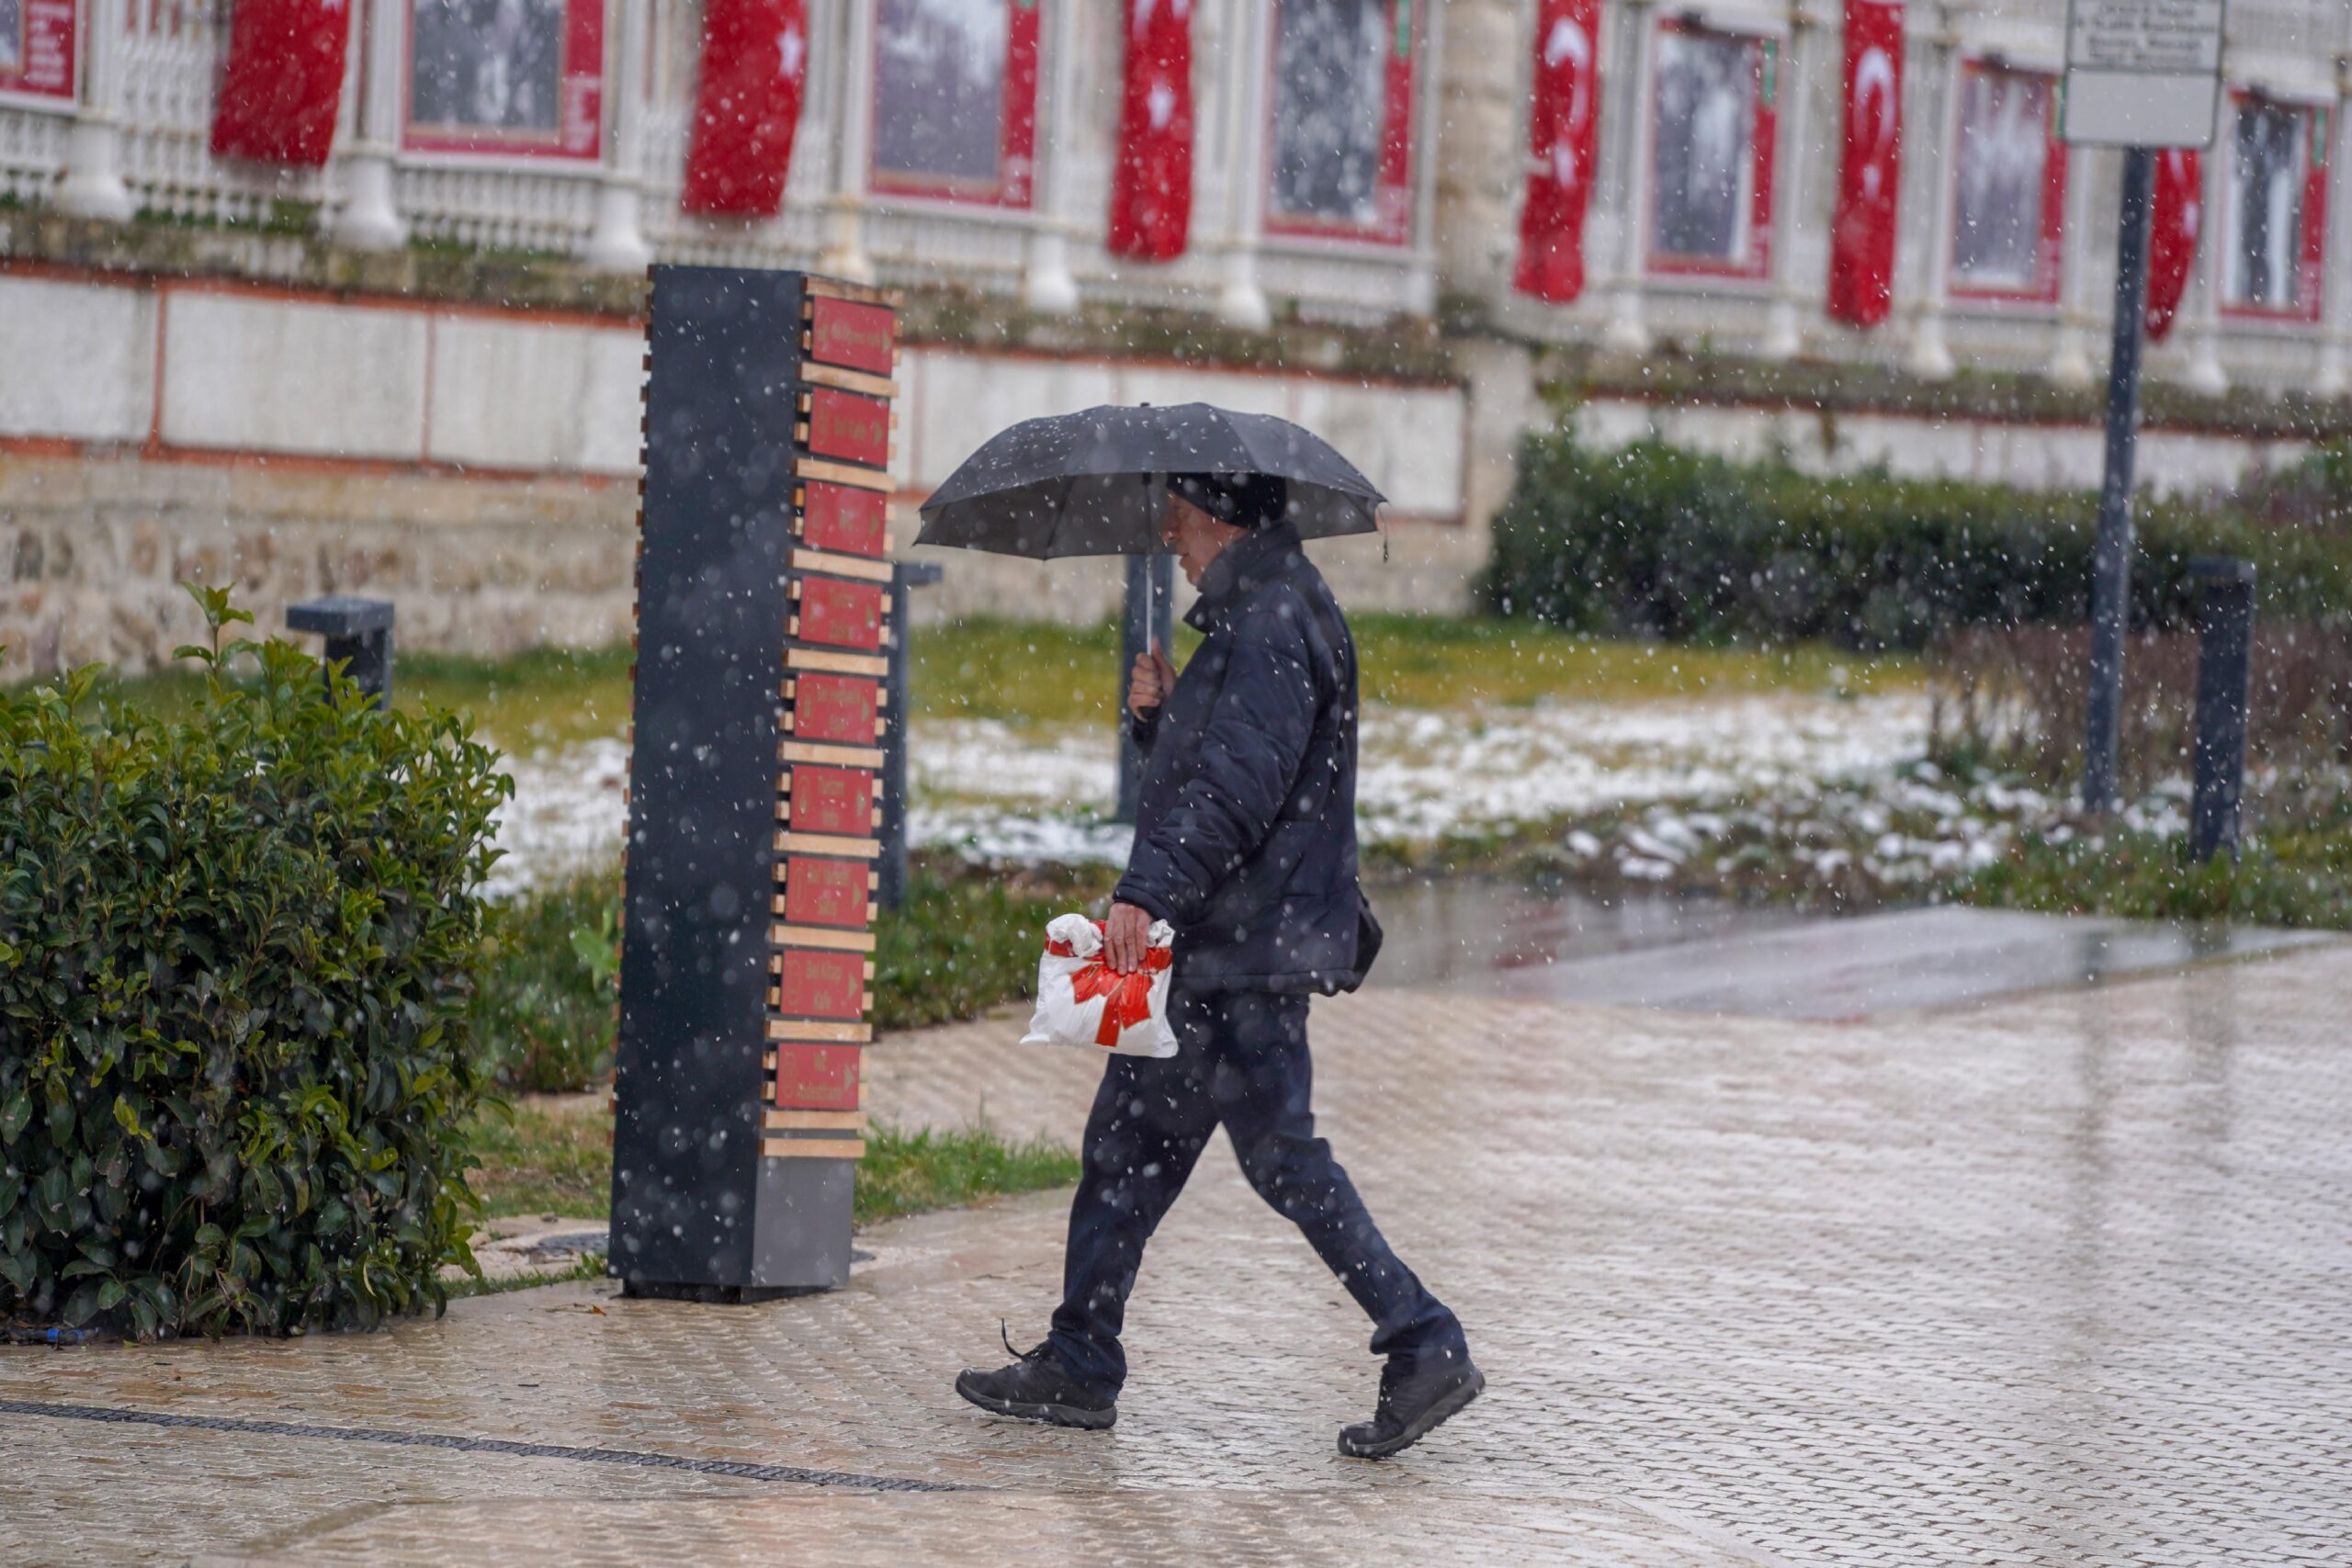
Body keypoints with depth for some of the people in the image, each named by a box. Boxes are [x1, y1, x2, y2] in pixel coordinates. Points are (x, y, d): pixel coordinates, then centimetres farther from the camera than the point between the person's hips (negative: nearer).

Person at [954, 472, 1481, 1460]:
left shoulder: (1274, 624, -15)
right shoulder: (1253, 614, 18)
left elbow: (1237, 784, -25)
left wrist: (1148, 892, -30)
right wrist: (1156, 716, 4)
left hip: (1250, 947, -11)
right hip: (1207, 946, 11)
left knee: (1281, 1157, -9)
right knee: (1128, 1146, 13)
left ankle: (1426, 1349, -7)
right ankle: (1079, 1367, 18)